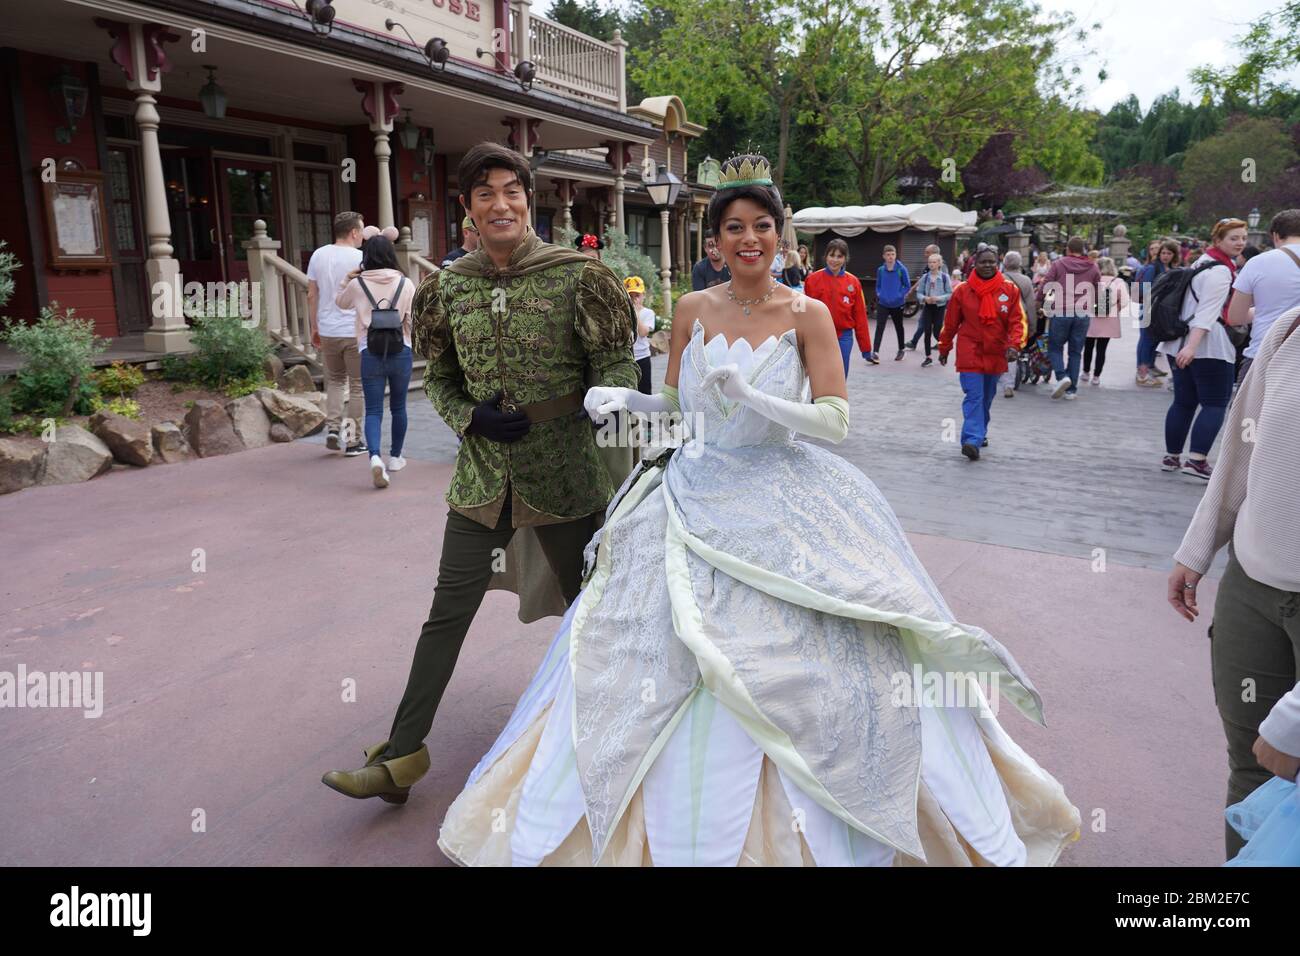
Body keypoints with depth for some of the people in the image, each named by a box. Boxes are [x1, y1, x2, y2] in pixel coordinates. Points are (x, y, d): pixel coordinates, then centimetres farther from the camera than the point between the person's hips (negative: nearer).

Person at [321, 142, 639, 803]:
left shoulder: (575, 276, -7)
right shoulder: (451, 286, 4)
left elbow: (616, 365, -4)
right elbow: (438, 378, 12)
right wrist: (471, 417, -6)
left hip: (563, 470, -2)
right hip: (483, 473, 3)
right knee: (447, 611, 6)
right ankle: (402, 753, 19)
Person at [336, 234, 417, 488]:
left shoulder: (357, 284, 0)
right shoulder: (405, 284, -1)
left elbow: (341, 303, 20)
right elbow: (413, 320, 1)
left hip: (370, 353, 0)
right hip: (401, 352, 1)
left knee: (373, 410, 1)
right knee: (398, 407, 17)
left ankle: (375, 456, -22)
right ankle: (395, 457, 28)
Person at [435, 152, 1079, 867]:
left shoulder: (808, 314, -4)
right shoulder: (692, 310, 4)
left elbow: (836, 422, -12)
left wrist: (750, 396, -25)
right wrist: (622, 399, -4)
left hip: (786, 502, -2)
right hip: (699, 498, 3)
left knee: (809, 666, -4)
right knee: (668, 662, 4)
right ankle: (684, 831, 27)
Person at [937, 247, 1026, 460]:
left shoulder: (1010, 289, -1)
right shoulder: (962, 290, -4)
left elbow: (1018, 321, -2)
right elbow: (950, 322, 5)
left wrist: (1014, 344, -17)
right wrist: (944, 349, 11)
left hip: (996, 353, 3)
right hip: (970, 353, -3)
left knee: (987, 397, 16)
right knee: (974, 396, -13)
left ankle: (979, 433, 32)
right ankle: (973, 440, -19)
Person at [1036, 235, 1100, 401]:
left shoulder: (1058, 264, 1)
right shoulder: (1093, 267, 10)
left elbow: (1045, 286, -4)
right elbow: (1099, 292, 13)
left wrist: (1038, 303, 10)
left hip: (1061, 312, -3)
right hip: (1083, 313, 3)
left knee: (1055, 347, 9)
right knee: (1075, 351, 9)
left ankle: (1062, 376, -14)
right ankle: (1071, 389, 8)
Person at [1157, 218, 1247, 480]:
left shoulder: (1204, 262, 18)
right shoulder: (1220, 270, -12)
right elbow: (1208, 311, -23)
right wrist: (1192, 346, -31)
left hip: (1182, 343, 9)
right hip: (1209, 346, -9)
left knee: (1183, 402, 12)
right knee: (1215, 404, -6)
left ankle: (1171, 457, 14)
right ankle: (1196, 460, -14)